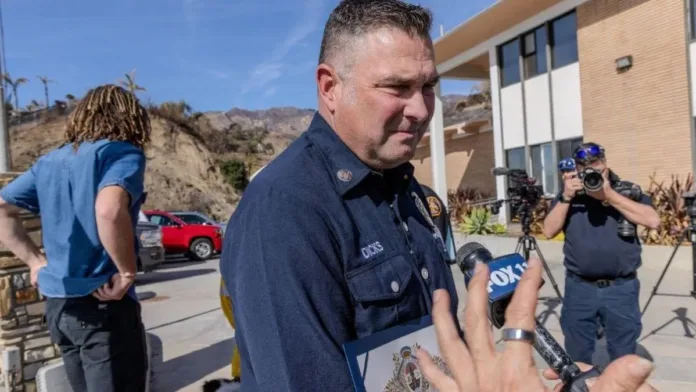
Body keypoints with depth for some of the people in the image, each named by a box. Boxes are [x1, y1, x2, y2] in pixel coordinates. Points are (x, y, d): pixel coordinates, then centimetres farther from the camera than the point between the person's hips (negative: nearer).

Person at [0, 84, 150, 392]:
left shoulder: (50, 161, 12)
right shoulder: (122, 152, -11)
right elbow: (109, 211, -30)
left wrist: (35, 260, 13)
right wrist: (127, 272, -18)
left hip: (57, 303, 8)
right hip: (102, 305, -8)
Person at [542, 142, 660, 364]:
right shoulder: (569, 194, 6)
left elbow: (653, 220, -14)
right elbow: (549, 231, -2)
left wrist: (610, 195, -17)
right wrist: (566, 197, -12)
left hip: (621, 288, -1)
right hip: (579, 289, 1)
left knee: (624, 358, 13)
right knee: (577, 357, 13)